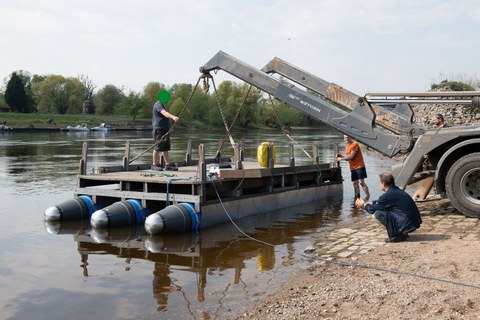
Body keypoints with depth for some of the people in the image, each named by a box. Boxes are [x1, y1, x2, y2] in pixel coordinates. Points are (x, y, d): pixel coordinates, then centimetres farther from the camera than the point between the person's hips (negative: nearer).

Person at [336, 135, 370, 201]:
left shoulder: (355, 144, -10)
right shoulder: (347, 147, 15)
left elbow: (351, 156, -17)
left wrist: (341, 158, -10)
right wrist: (340, 156, 3)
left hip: (359, 166, -8)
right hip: (352, 168, 8)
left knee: (361, 182, -12)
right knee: (355, 183, 7)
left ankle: (368, 196, -7)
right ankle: (357, 198, 12)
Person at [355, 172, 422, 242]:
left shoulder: (388, 195, -16)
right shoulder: (397, 191, 11)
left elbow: (372, 210, -4)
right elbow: (380, 202, 28)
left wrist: (363, 205, 15)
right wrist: (367, 202, 31)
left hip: (407, 225, -9)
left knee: (378, 213, -10)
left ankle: (395, 236, -5)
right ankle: (402, 233, 20)